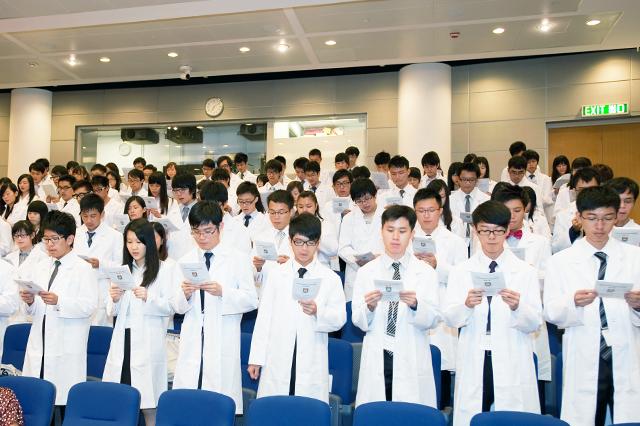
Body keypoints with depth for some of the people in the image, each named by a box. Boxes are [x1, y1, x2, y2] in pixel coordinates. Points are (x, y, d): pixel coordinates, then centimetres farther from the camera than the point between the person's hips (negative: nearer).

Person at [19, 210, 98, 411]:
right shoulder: (40, 267, 16)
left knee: (65, 399, -5)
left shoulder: (83, 269, -2)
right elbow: (32, 311, 18)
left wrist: (59, 301, -23)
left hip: (67, 349, -5)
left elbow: (90, 306, -12)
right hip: (39, 345, 5)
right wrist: (29, 301, -4)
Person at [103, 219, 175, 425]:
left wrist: (148, 298, -22)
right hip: (122, 340, 5)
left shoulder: (165, 269, 0)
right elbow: (113, 312, 12)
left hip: (148, 342, -4)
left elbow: (169, 308, -7)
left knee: (149, 404, -2)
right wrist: (114, 300, -9)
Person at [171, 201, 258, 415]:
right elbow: (177, 307, 11)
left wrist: (222, 292, -17)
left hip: (223, 343, -3)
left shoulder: (238, 260, 3)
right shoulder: (185, 261, 11)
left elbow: (251, 300, -2)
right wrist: (185, 294, -11)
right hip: (192, 341, 3)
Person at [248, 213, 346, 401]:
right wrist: (256, 358, 6)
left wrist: (318, 312, -21)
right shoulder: (277, 274, 7)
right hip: (277, 362, 1)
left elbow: (340, 319, 0)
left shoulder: (330, 278, 3)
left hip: (312, 365, -1)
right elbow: (264, 316, 7)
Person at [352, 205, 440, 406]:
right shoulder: (366, 272, 4)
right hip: (376, 360, 1)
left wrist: (415, 305, -22)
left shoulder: (426, 272, 3)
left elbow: (433, 320, -4)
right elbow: (358, 321, 1)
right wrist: (369, 307, -18)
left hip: (412, 362, 0)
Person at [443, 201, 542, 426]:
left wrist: (517, 307, -21)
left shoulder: (526, 271, 3)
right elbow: (449, 318, -2)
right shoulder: (460, 271, 4)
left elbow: (535, 323, -1)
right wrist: (467, 305, -21)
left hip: (512, 365, 0)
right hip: (473, 362, 1)